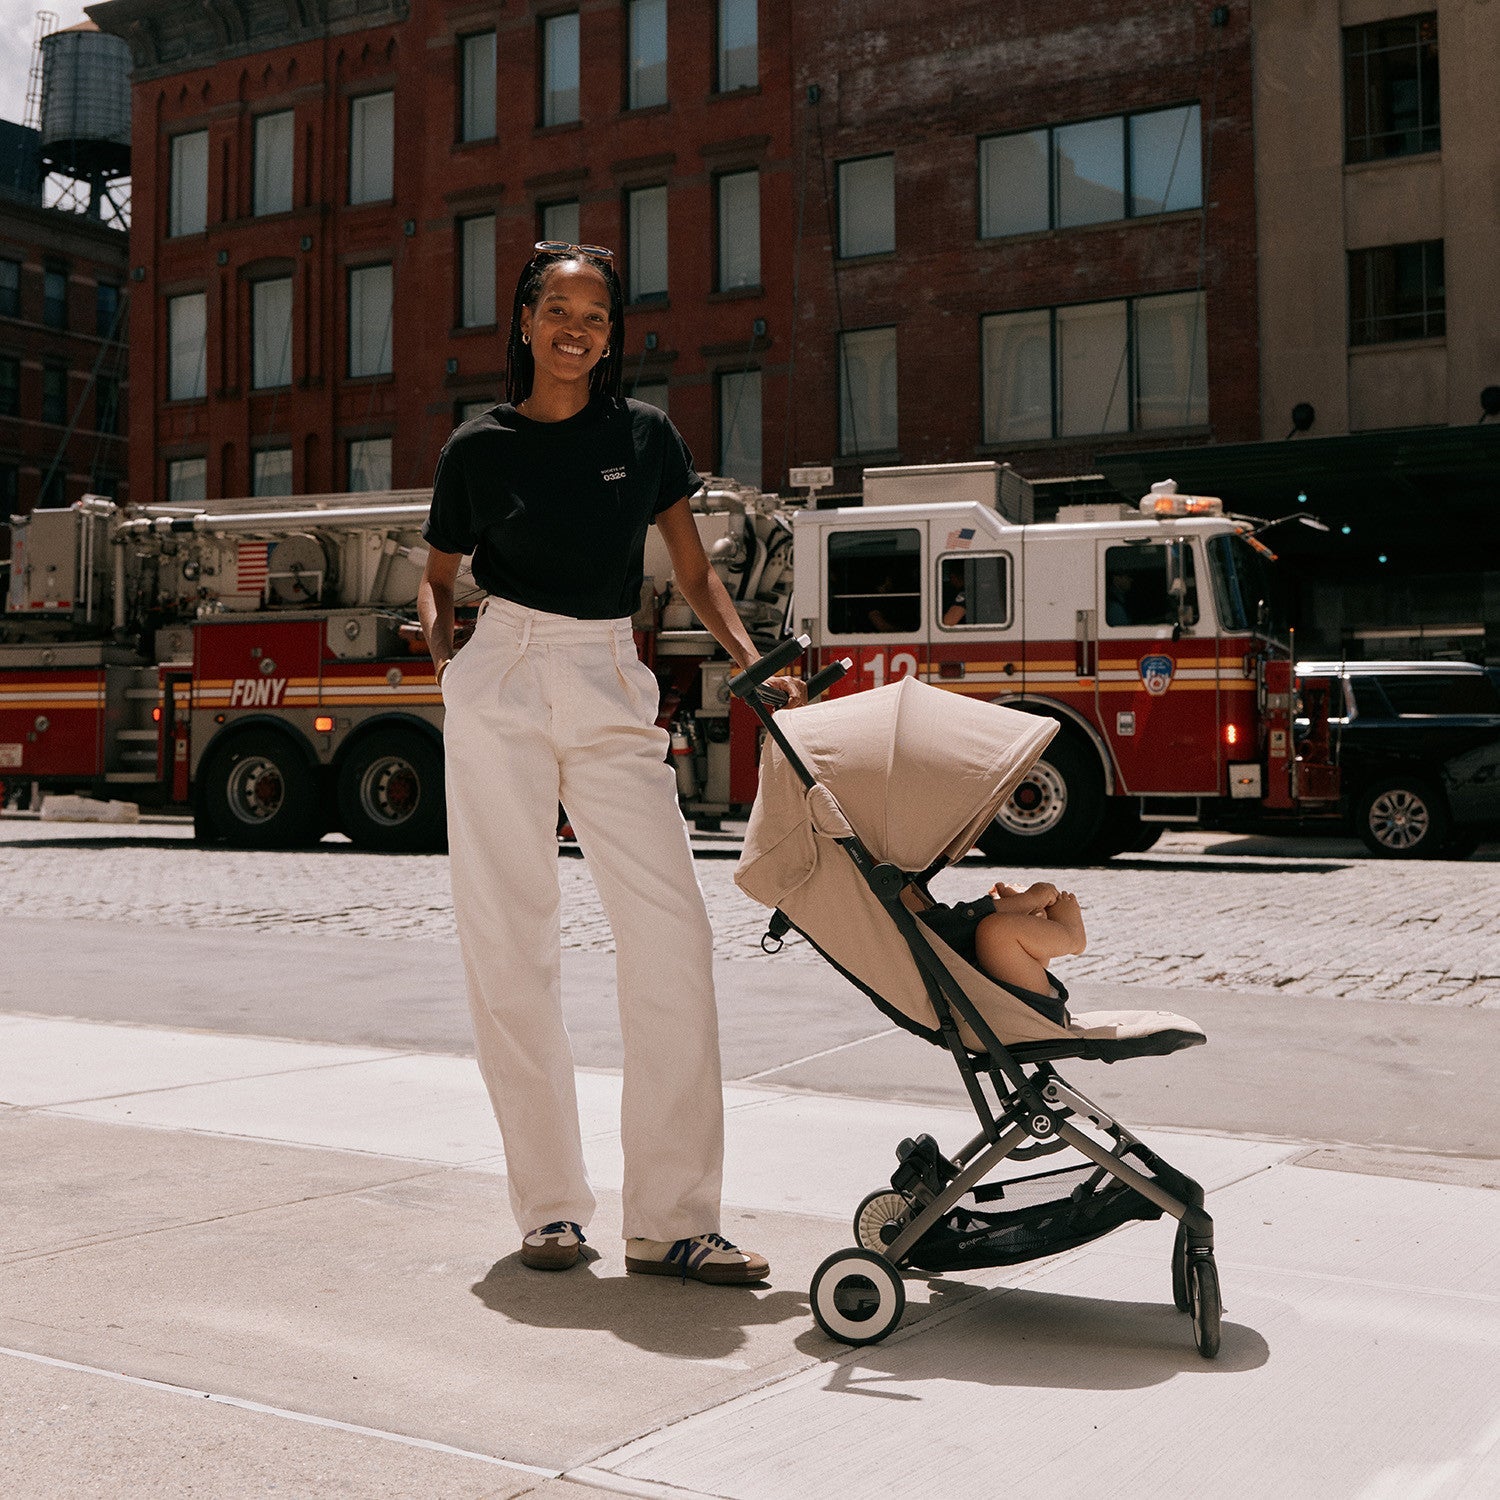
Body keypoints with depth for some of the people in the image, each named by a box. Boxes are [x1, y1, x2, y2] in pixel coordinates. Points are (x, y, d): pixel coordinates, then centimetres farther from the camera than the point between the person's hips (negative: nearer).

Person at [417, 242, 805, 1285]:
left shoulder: (646, 435, 10)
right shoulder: (481, 447, 7)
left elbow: (695, 575, 11)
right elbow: (440, 573, 17)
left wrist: (755, 665, -4)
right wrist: (438, 630, -5)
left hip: (613, 691, 1)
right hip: (502, 689, -1)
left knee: (673, 935, -10)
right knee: (511, 948, -2)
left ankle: (671, 1221, -5)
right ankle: (550, 1207, 11)